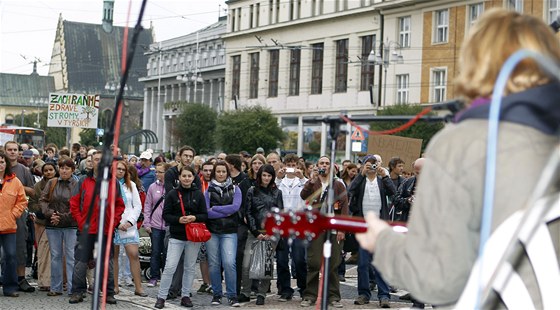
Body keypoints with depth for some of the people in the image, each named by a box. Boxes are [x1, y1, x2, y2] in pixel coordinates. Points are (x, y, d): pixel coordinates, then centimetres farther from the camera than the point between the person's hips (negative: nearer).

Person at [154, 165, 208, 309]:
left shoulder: (198, 194, 4)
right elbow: (166, 215, -1)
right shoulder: (172, 194, -1)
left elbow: (205, 215, 4)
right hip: (176, 236, -2)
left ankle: (185, 296, 21)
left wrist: (194, 218, -15)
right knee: (170, 267, -7)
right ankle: (161, 297, 1)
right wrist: (178, 219, -18)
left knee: (190, 267, 9)